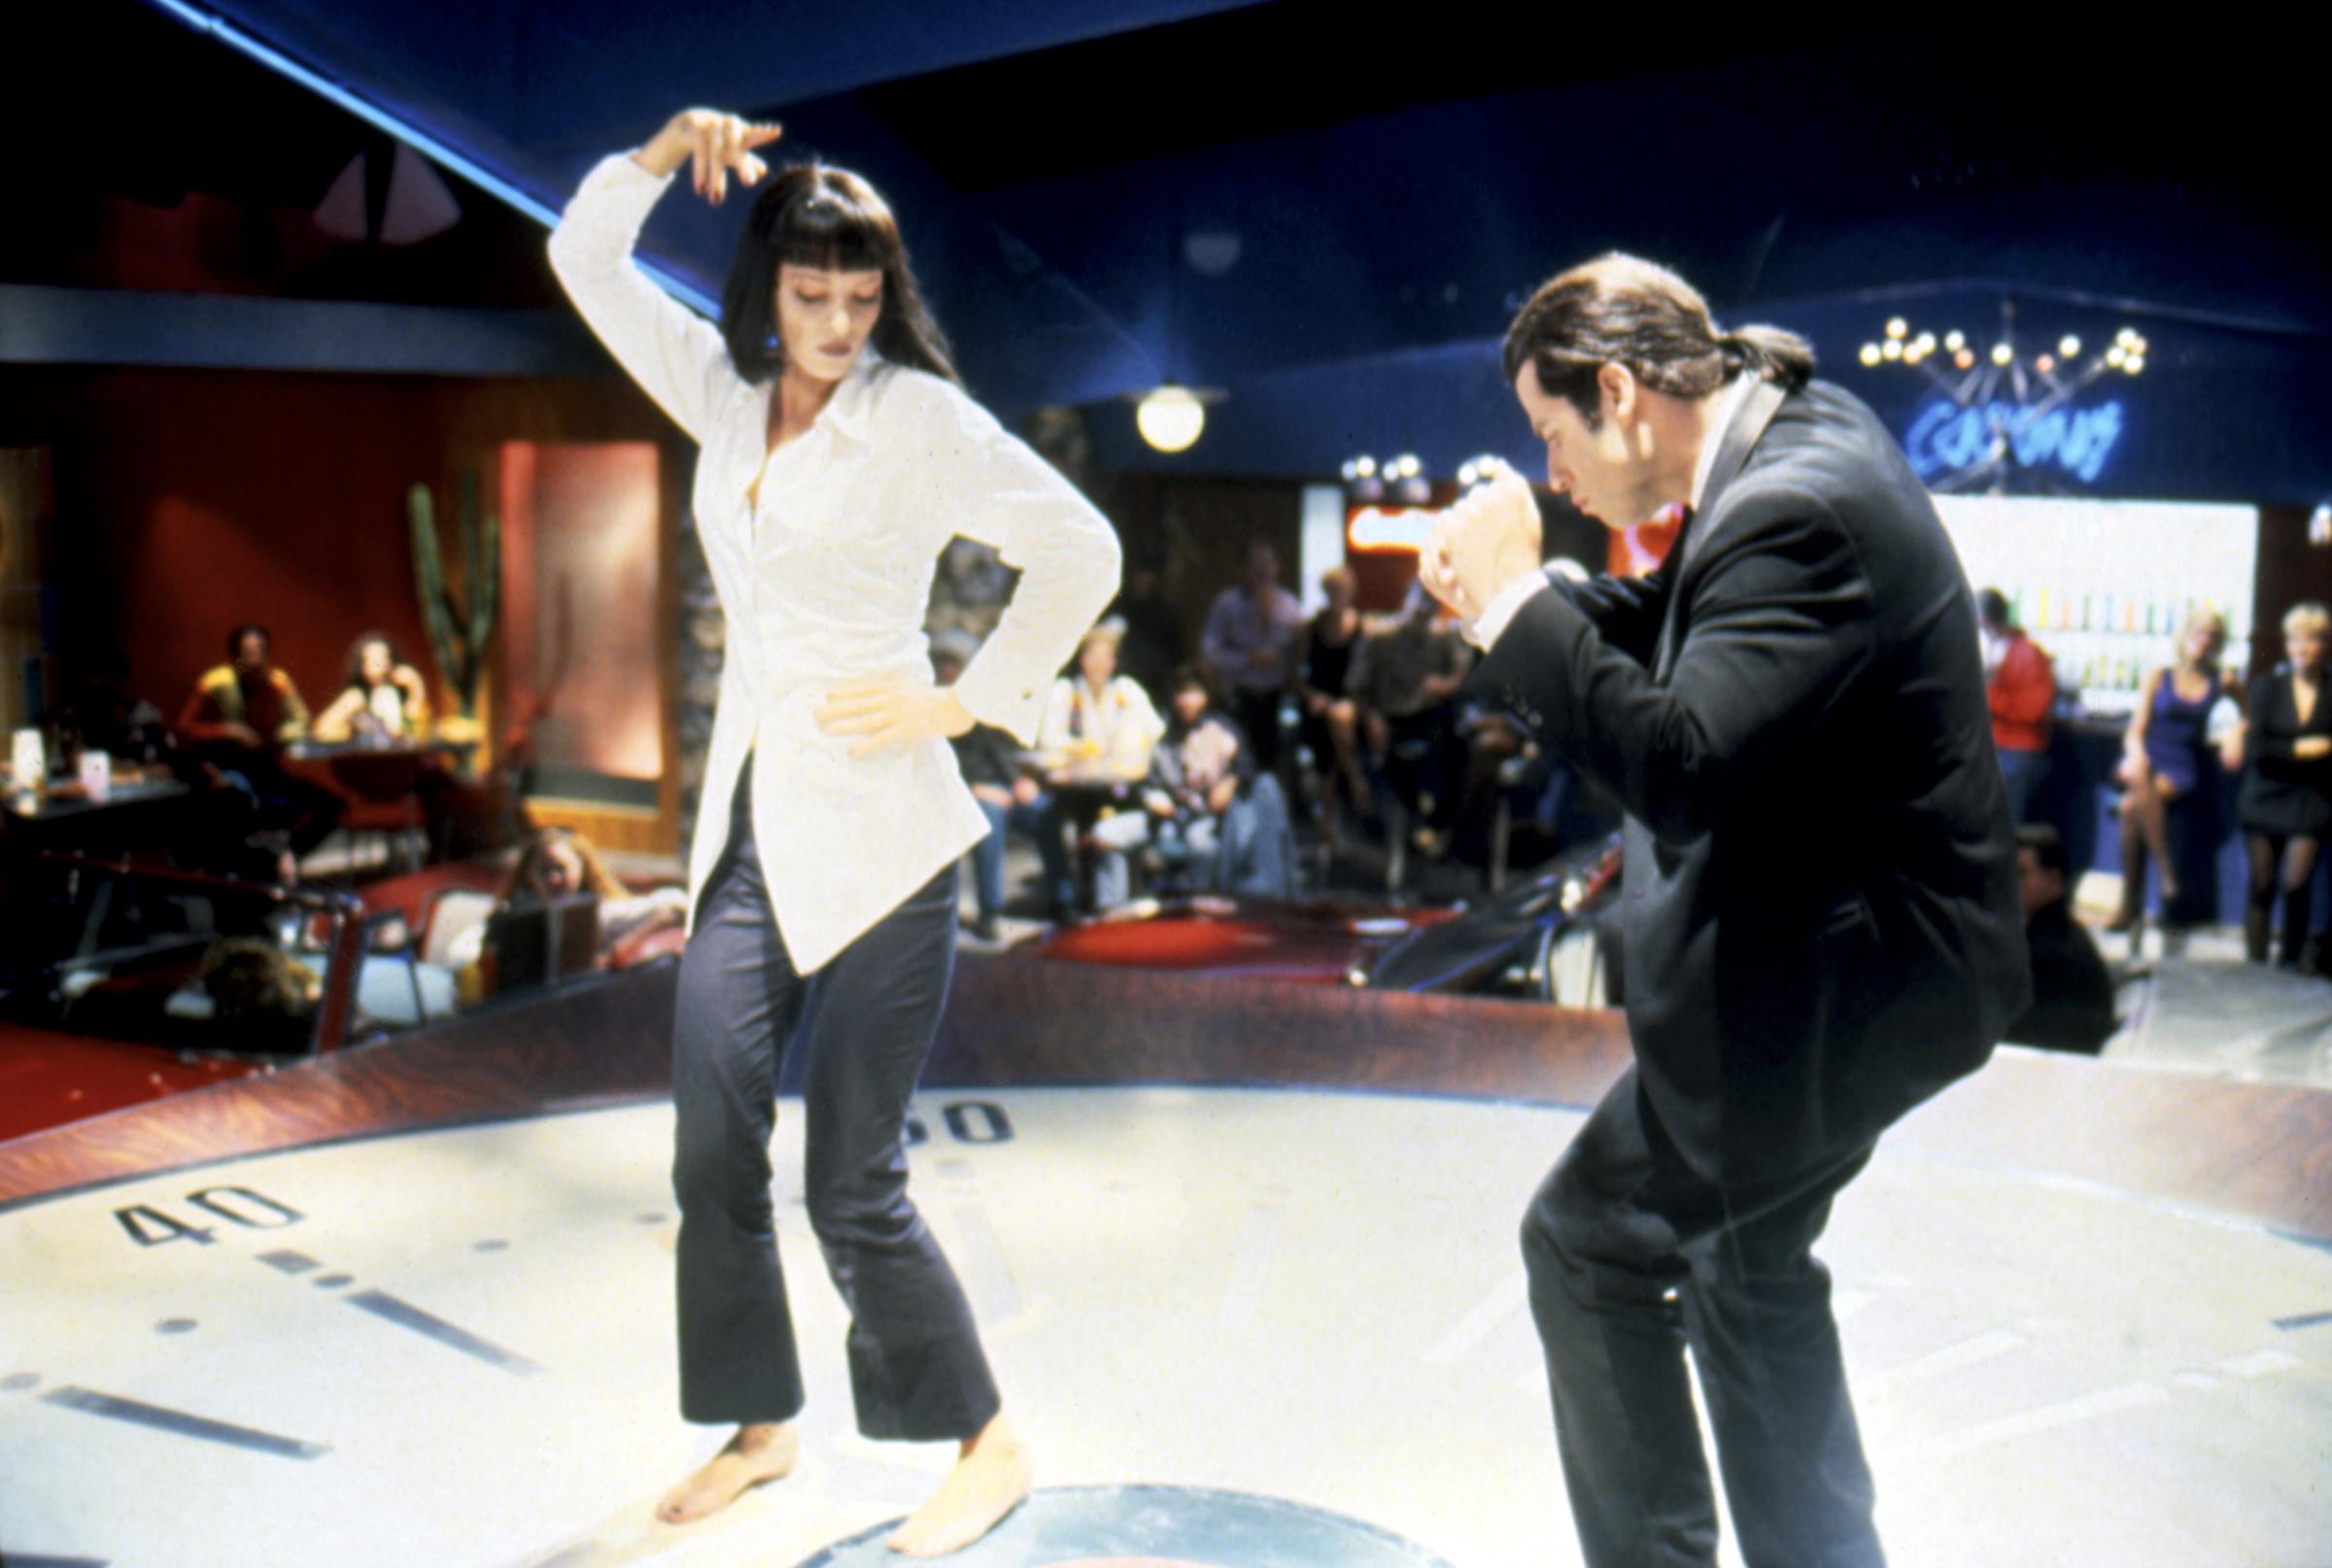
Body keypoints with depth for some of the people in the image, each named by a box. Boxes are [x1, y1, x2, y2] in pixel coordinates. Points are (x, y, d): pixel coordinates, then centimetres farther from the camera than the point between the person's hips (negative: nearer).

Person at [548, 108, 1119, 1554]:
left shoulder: (919, 416, -6)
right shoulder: (725, 392, 12)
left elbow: (1080, 551, -8)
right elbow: (587, 262, 17)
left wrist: (973, 699, -9)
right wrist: (668, 152, 2)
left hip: (875, 835, -6)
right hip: (747, 826, 6)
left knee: (855, 1189, -2)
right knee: (714, 1151, 4)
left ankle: (988, 1443, 16)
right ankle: (759, 1425, 24)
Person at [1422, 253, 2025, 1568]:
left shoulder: (1798, 510, -26)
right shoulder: (1802, 431, 5)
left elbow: (1683, 765, -33)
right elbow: (1676, 636, 16)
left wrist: (1517, 601, -26)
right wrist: (1523, 596, 0)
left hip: (1844, 979, -10)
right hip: (1851, 945, 10)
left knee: (1590, 1239, 0)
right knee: (1747, 1274, 21)